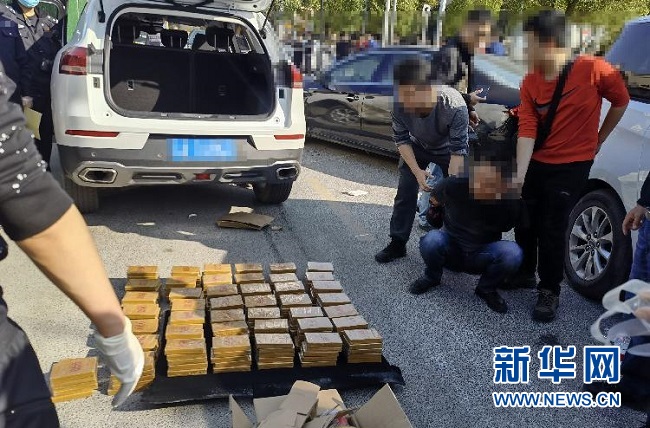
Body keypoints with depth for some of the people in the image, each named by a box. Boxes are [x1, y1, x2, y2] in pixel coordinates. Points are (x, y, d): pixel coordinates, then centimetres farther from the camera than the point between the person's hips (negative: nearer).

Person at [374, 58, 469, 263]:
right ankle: (397, 243, 15)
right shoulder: (399, 105, -34)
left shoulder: (455, 106, -42)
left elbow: (458, 150, -34)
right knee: (405, 193, 2)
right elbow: (401, 139, -18)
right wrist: (417, 171, -26)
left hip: (448, 148, -2)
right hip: (416, 147, 2)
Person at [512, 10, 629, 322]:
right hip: (537, 163, 5)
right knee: (525, 223, 15)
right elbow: (526, 130, -12)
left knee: (553, 231, 0)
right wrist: (519, 175, -21)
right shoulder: (530, 83, -6)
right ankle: (525, 273, 38)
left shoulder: (594, 70, -18)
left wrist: (599, 139, 8)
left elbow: (621, 101, 0)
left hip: (572, 166, -4)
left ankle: (549, 292, 20)